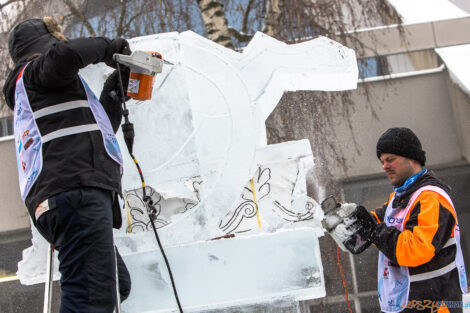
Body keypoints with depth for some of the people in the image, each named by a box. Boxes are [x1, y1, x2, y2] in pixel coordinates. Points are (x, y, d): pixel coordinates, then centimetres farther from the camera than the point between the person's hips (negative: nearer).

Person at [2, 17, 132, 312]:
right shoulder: (35, 70, 8)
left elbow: (101, 130, 41)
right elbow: (64, 54, -18)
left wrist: (114, 92, 35)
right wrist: (108, 46, -1)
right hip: (76, 190, -10)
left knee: (118, 284, 18)